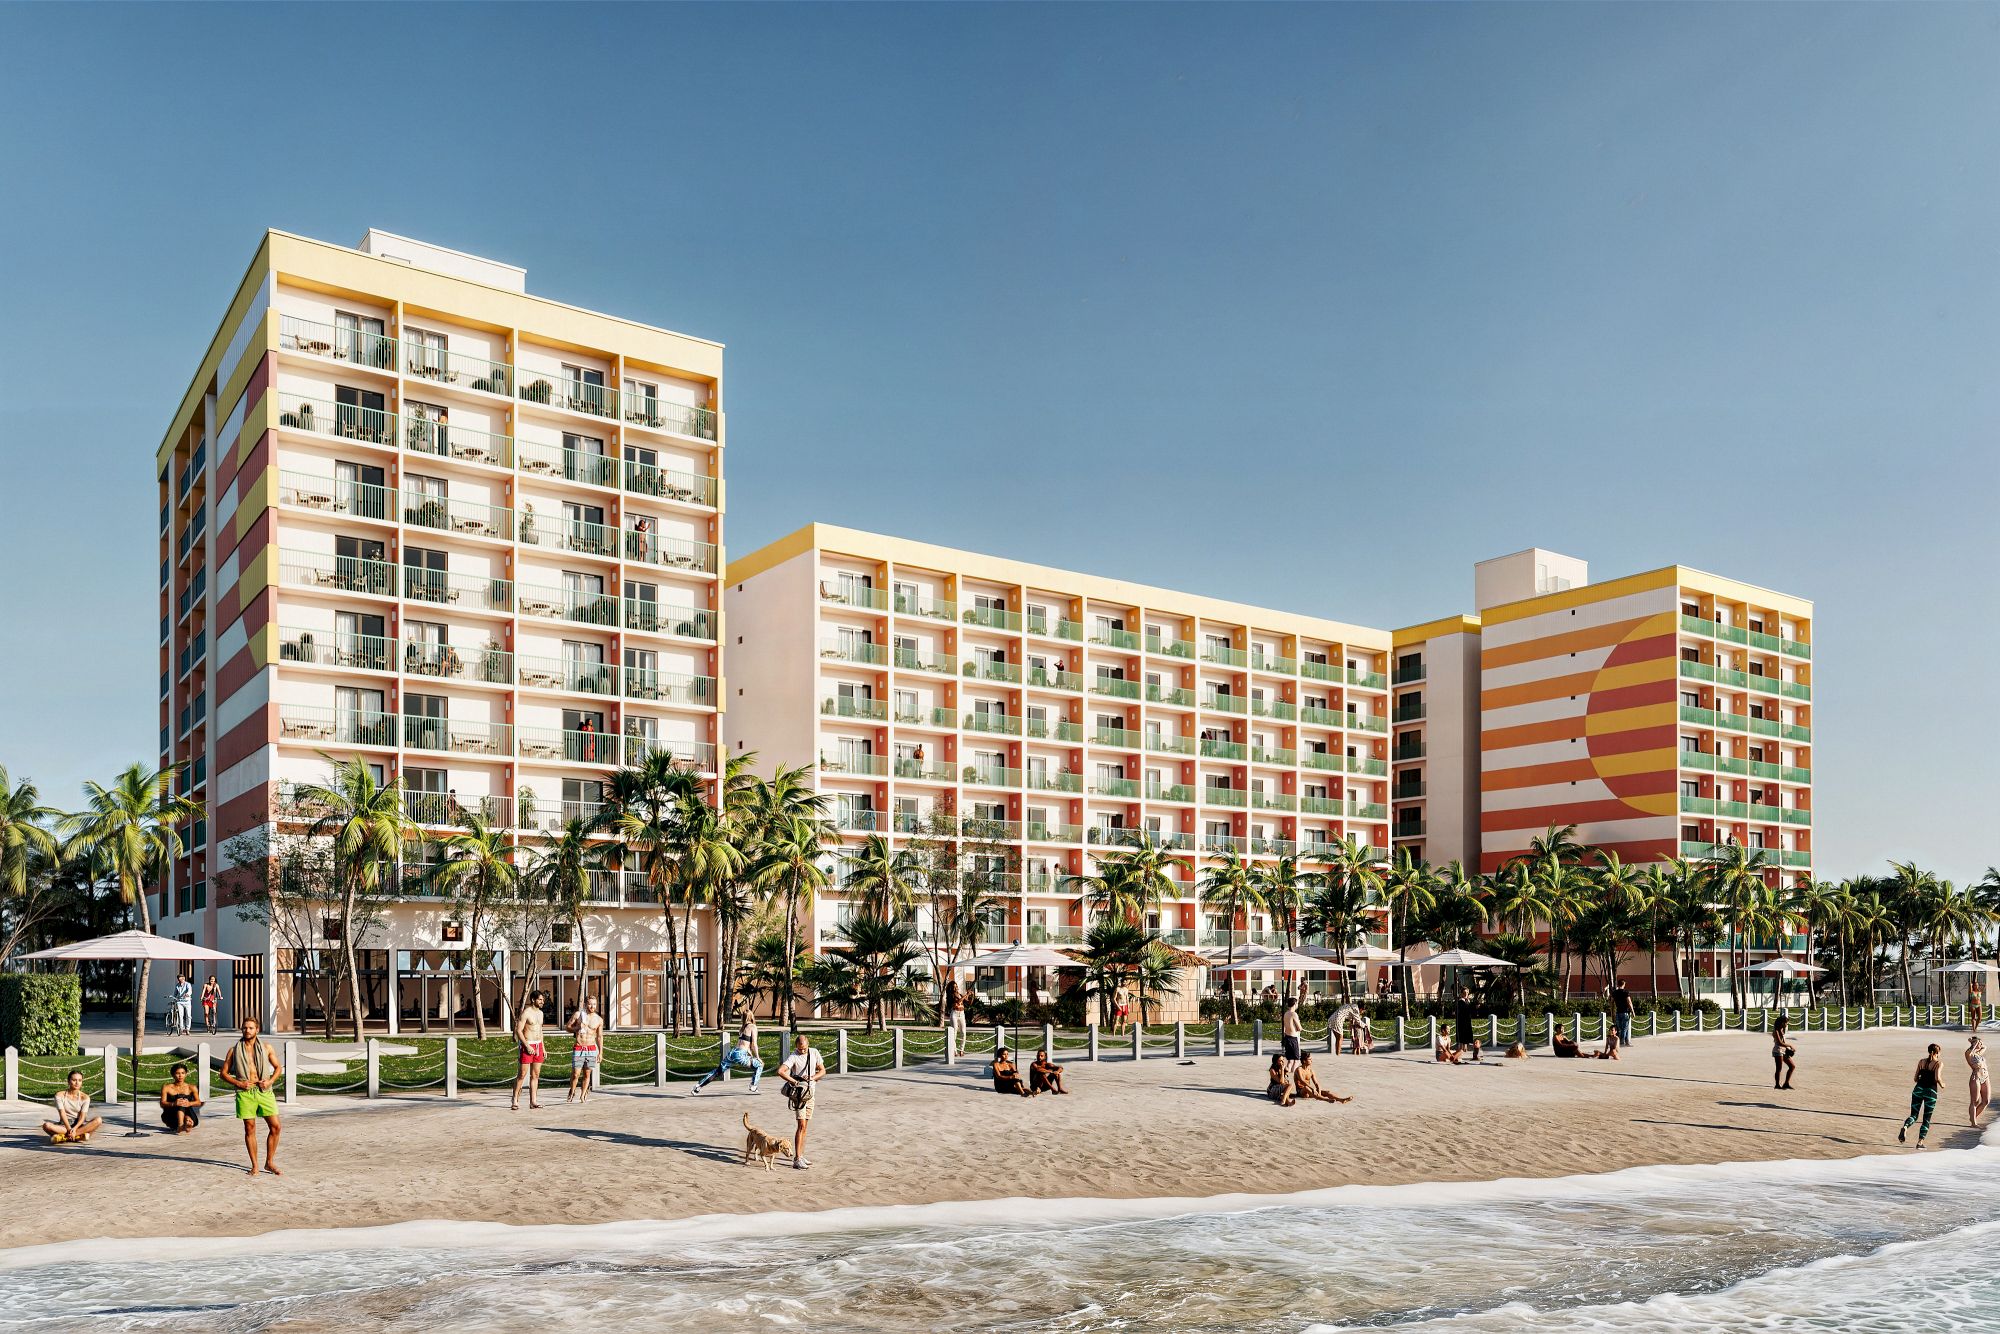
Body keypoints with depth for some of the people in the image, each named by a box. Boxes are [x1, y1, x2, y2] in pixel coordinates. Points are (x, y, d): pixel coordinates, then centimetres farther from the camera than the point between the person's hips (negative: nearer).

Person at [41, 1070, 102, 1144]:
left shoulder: (85, 1097, 0)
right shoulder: (60, 1095, -2)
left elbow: (82, 1117, -7)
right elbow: (62, 1113, -12)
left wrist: (75, 1128, -28)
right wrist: (69, 1129, -25)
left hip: (78, 1124, 1)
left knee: (98, 1120, -28)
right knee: (46, 1125, -32)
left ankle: (65, 1137, -34)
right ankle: (79, 1135, -35)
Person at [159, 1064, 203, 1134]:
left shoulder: (191, 1088, 10)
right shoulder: (166, 1088, 9)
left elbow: (198, 1102, -2)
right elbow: (162, 1104, -5)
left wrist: (189, 1103, -26)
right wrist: (173, 1104, -27)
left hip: (189, 1114, 1)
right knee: (180, 1096, -27)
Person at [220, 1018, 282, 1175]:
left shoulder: (266, 1047, 10)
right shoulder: (234, 1050, 7)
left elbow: (278, 1067, 14)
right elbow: (224, 1073, 8)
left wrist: (270, 1081, -5)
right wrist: (238, 1083, -8)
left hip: (264, 1091, 1)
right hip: (245, 1093, -1)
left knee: (275, 1126, -5)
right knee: (250, 1128, 1)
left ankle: (269, 1163, 9)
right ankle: (254, 1166, 11)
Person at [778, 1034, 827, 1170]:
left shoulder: (814, 1053, 1)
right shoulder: (793, 1057, -16)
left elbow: (822, 1071, 6)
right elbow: (780, 1071, -30)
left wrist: (812, 1078, -12)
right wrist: (794, 1082, -28)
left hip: (810, 1092, 6)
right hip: (798, 1093, -6)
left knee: (805, 1126, 12)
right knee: (802, 1125, -14)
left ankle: (800, 1155, 21)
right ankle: (797, 1159, -14)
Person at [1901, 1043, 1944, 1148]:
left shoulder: (1921, 1062, 11)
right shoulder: (1939, 1063, -1)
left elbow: (1916, 1078, 10)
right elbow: (1937, 1078, -15)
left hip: (1918, 1089, 3)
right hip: (1931, 1091, -3)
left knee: (1914, 1115, 8)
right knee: (1926, 1119, 8)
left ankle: (1905, 1127, -25)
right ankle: (1920, 1142, 2)